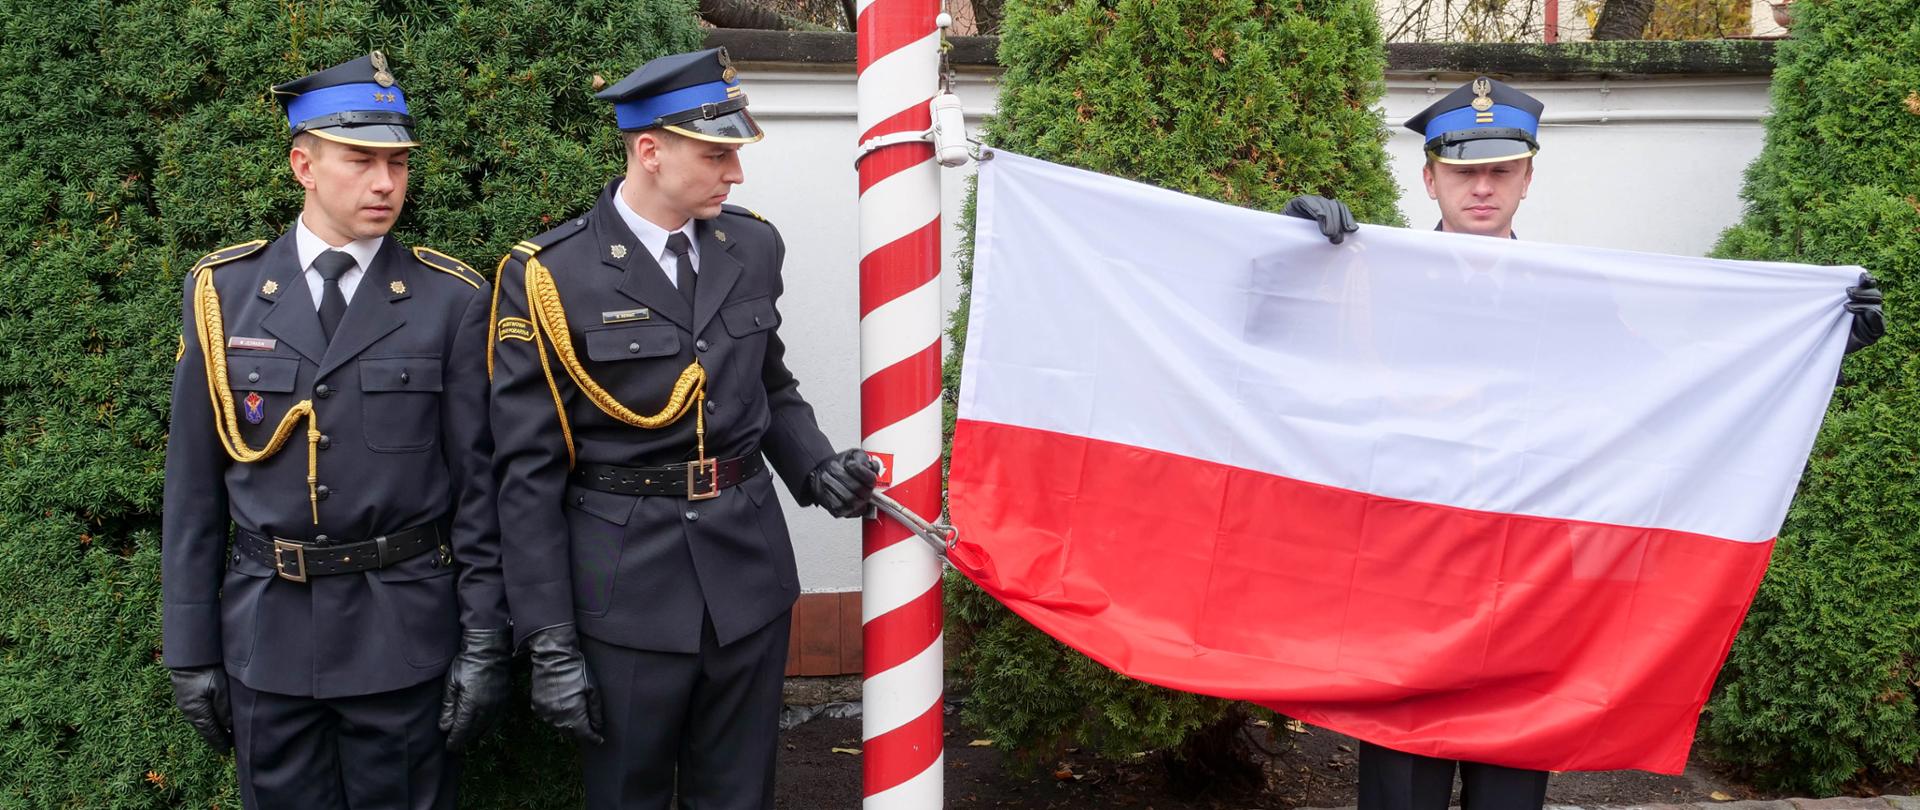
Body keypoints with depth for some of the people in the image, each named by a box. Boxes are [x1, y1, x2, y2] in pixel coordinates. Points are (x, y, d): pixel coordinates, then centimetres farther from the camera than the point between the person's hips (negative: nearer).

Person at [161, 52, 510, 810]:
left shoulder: (453, 300, -4)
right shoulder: (222, 292, 0)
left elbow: (478, 481, -4)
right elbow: (194, 482, 3)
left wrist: (485, 640, -6)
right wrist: (190, 644, 3)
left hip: (404, 632, -1)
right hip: (265, 630, 2)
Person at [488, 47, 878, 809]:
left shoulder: (752, 247, 4)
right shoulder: (548, 276, -10)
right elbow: (529, 471, -9)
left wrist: (816, 465, -3)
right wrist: (550, 641, -10)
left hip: (749, 573, 4)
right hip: (627, 587, -4)